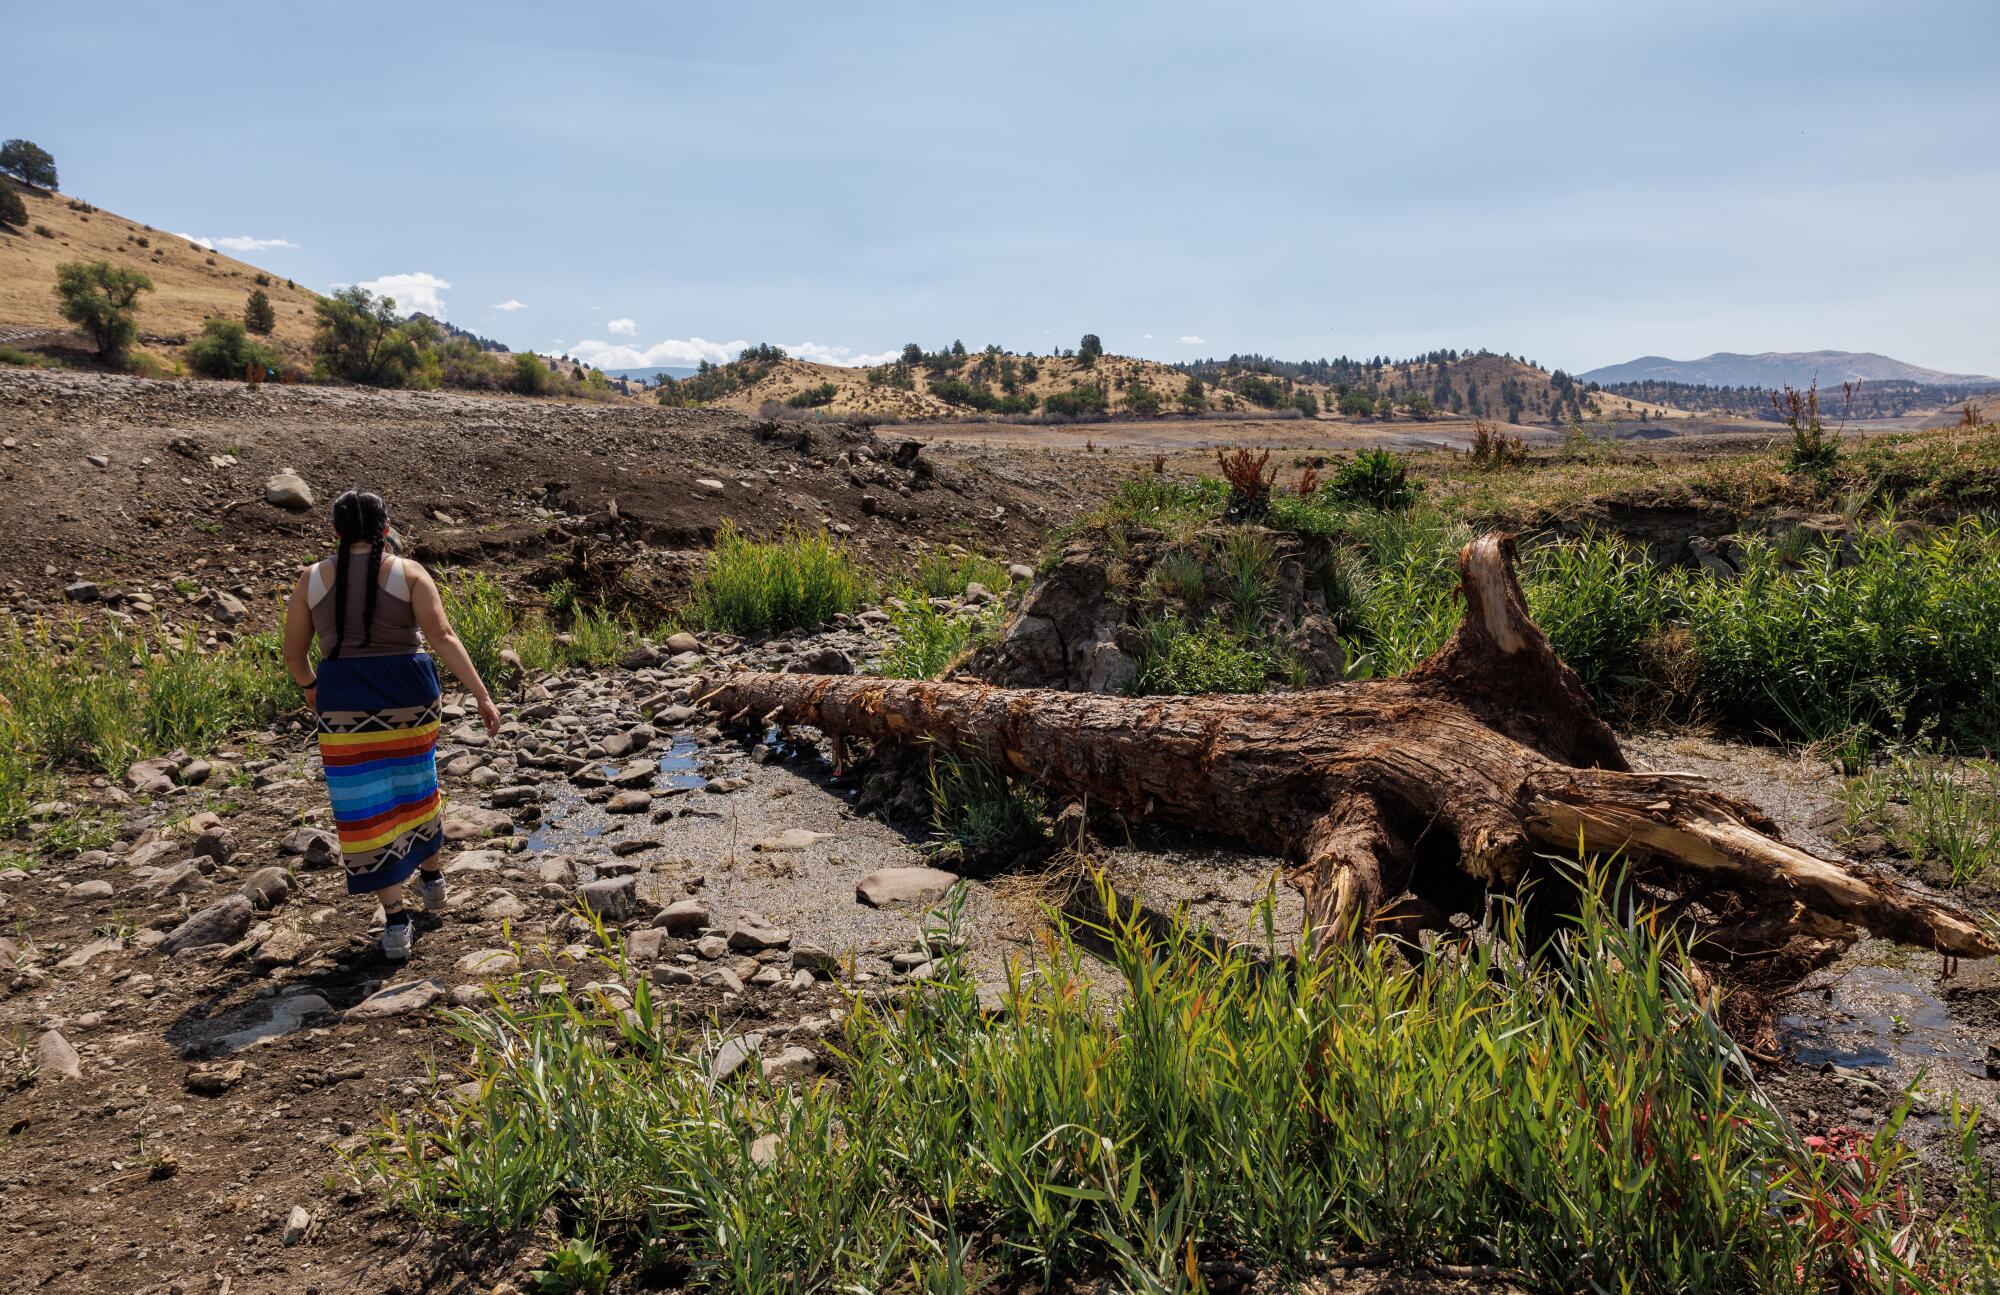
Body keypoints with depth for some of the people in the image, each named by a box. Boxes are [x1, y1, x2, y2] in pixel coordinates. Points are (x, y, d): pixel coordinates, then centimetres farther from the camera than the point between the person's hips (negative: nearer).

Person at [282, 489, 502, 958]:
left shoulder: (311, 579, 1)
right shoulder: (408, 573, -4)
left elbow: (293, 654, 5)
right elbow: (443, 638, -13)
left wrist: (309, 687, 26)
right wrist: (482, 697, -14)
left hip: (345, 703, 0)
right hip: (409, 694, 1)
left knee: (364, 805, 5)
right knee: (414, 785, 24)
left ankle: (395, 920, 4)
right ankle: (432, 877, 42)